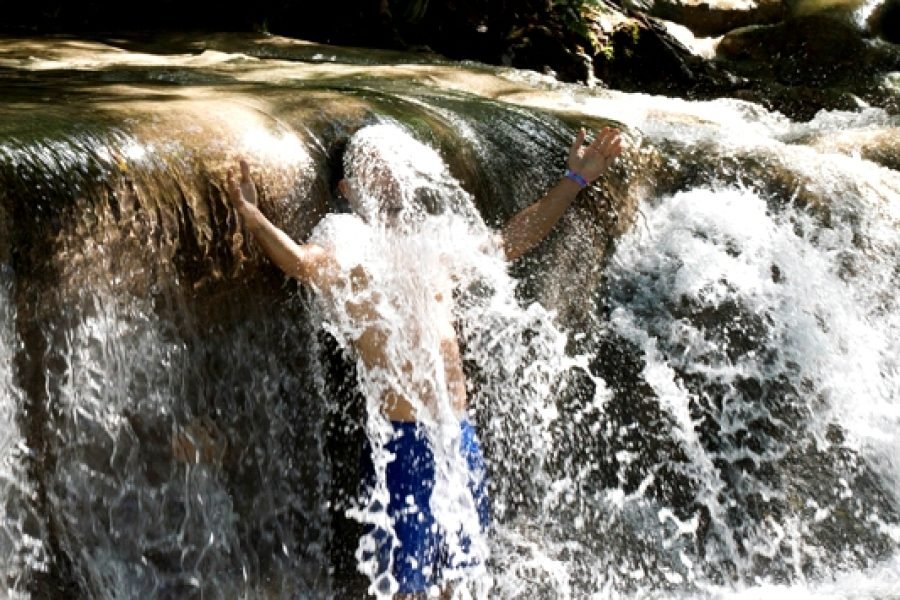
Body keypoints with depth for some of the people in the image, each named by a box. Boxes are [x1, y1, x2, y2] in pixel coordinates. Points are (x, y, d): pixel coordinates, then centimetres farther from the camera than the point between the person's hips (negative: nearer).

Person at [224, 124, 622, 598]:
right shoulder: (343, 260, -2)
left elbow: (515, 237, 23)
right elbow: (296, 260, -24)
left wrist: (575, 179, 25)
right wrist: (252, 217, -44)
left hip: (461, 438, 6)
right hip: (403, 443, -6)